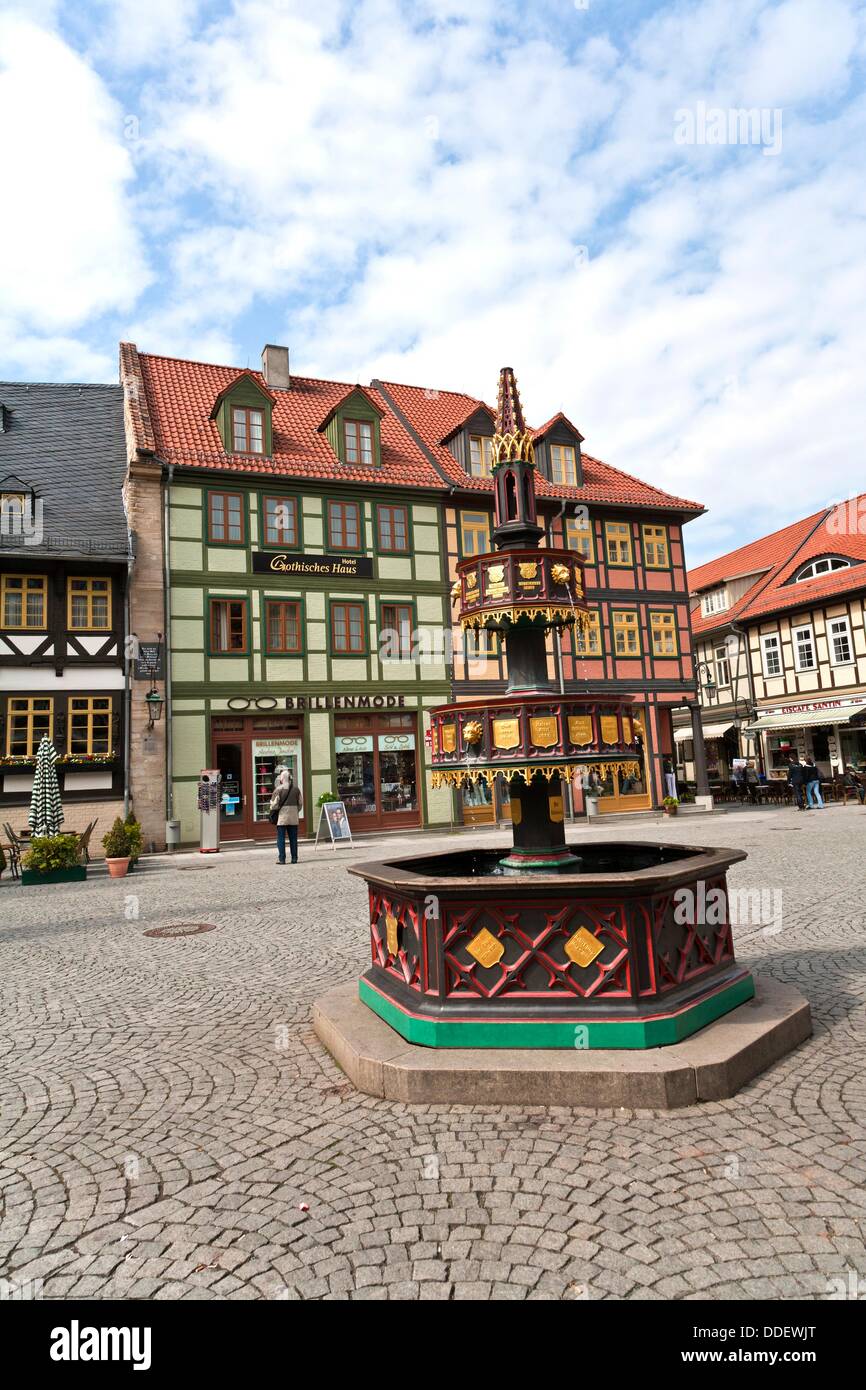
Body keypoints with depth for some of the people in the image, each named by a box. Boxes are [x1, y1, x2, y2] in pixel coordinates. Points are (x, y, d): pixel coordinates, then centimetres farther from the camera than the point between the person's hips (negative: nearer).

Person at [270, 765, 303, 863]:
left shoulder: (279, 789, -9)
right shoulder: (296, 789, 3)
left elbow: (274, 804, -8)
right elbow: (300, 803, 9)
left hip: (282, 816, -3)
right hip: (294, 818, 3)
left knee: (281, 838, 3)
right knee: (293, 839, 9)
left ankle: (281, 858, 0)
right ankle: (294, 858, 10)